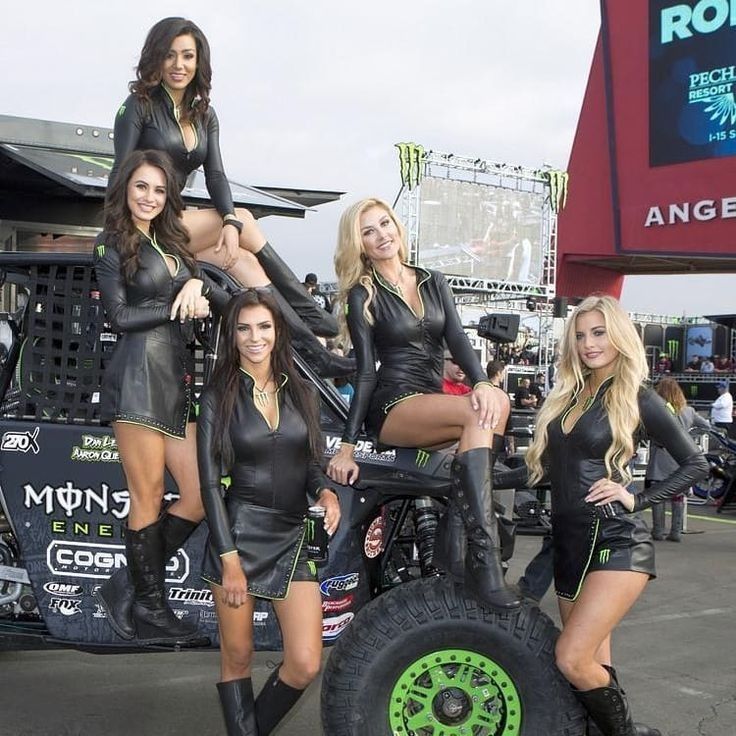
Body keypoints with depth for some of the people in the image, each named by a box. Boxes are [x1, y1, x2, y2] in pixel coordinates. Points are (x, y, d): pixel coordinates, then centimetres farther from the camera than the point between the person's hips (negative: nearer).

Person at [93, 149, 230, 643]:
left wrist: (197, 283, -8)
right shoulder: (113, 245, 3)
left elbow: (223, 300, 14)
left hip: (177, 380, 7)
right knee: (149, 499, -2)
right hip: (139, 376, -7)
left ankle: (131, 587, 12)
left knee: (201, 495, 1)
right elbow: (120, 316, -6)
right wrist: (180, 306, -3)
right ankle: (149, 606, 10)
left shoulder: (170, 244, 22)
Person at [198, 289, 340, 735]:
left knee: (305, 665, -2)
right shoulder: (219, 397, -1)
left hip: (293, 538, 3)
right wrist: (229, 559, -12)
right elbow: (210, 483, -5)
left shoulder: (300, 394, 10)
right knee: (237, 658, 6)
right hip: (239, 534, -3)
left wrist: (325, 492, -7)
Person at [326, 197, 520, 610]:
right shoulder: (363, 296, 3)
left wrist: (482, 382, -19)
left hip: (437, 400, 5)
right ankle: (484, 561, -38)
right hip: (393, 408, -5)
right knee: (481, 415, -31)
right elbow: (366, 371, -1)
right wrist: (348, 447, -9)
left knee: (496, 402, -28)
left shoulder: (433, 282, 16)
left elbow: (457, 338, 3)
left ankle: (454, 538, -27)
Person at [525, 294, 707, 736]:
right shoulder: (568, 394, 13)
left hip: (617, 542, -6)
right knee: (595, 666, 10)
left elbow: (696, 464, 1)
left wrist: (636, 499, -9)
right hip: (569, 544, 7)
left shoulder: (636, 399, -3)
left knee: (572, 659, -17)